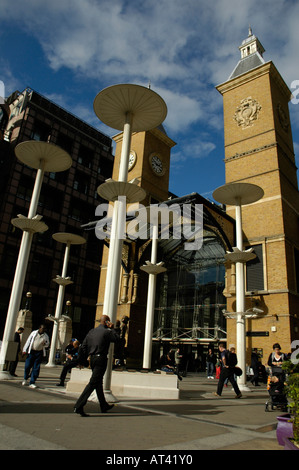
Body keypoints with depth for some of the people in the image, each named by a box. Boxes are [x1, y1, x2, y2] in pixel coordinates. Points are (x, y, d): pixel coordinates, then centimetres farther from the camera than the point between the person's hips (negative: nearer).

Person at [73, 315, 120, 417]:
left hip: (92, 359, 8)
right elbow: (117, 339, 4)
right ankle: (78, 406, -11)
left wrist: (81, 360, 14)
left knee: (98, 382, 18)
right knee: (93, 383, -6)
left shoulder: (91, 331, 11)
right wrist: (112, 329, 9)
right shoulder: (107, 332, -9)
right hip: (101, 359, -8)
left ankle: (104, 406, 32)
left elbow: (83, 347, 10)